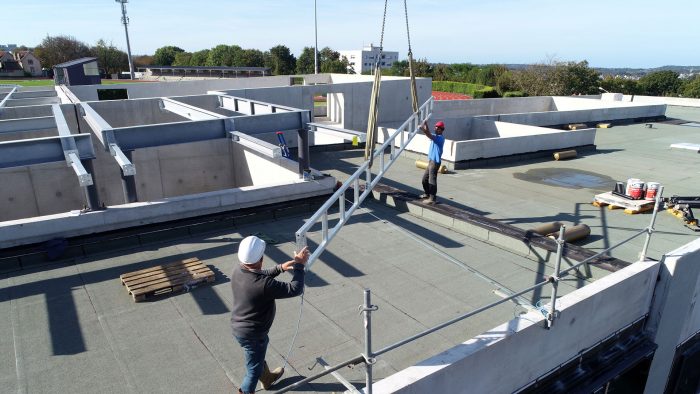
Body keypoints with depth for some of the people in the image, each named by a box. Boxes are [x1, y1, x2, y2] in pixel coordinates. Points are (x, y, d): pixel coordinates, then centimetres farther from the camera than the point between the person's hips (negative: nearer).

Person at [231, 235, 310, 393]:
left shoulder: (238, 271, -13)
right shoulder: (264, 285, -37)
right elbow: (295, 289, -28)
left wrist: (280, 268, -1)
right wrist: (299, 265, -18)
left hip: (238, 327, 9)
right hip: (252, 334, -9)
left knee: (258, 357, 34)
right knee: (254, 369, 15)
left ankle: (267, 378, 60)